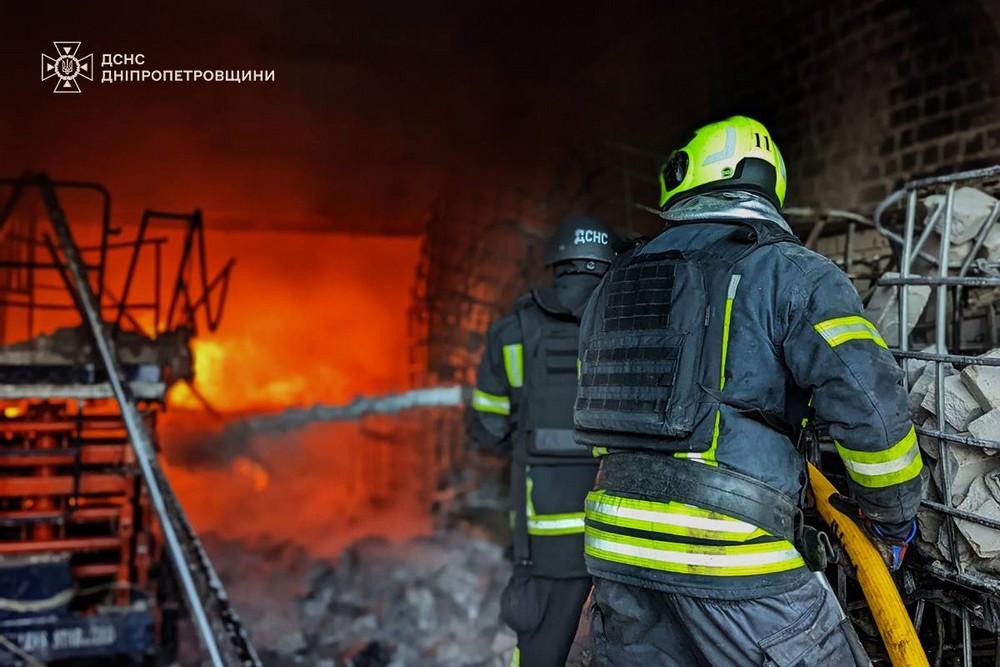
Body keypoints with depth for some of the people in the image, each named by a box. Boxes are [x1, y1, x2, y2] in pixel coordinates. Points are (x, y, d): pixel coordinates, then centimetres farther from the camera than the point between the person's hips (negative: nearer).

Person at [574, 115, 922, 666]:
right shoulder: (791, 273, -4)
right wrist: (895, 516, 5)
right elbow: (870, 402, -12)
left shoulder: (614, 284, 15)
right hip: (733, 561, -5)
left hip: (617, 545, 6)